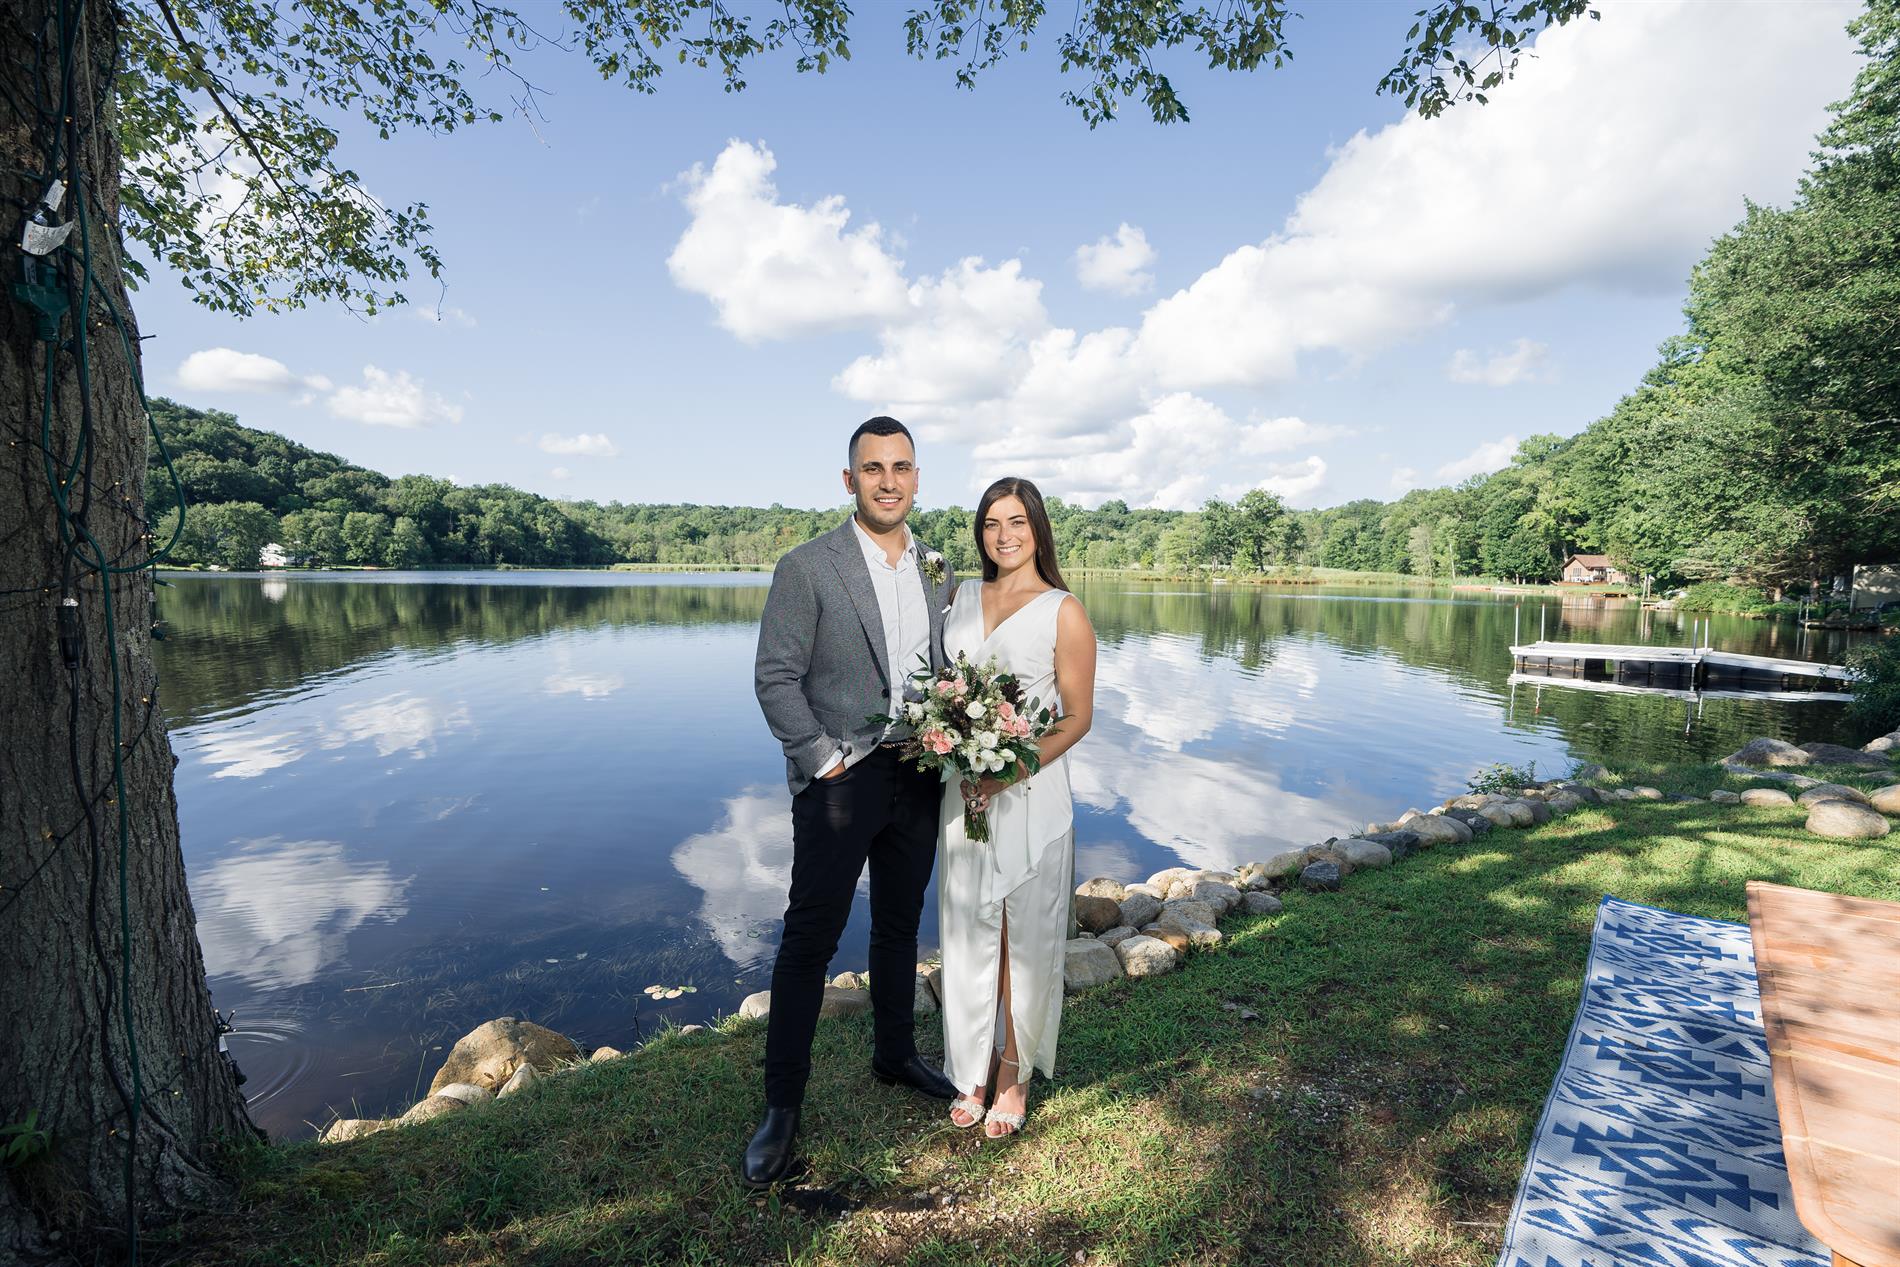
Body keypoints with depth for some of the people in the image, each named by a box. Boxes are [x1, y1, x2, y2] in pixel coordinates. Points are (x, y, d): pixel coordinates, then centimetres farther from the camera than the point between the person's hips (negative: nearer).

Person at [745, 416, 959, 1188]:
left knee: (900, 926, 19)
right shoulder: (807, 568, -9)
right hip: (839, 780, -5)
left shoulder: (936, 572, 8)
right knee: (810, 938, 2)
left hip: (918, 777, 5)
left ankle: (895, 1054, 40)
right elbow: (775, 677, -11)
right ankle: (781, 1109, 18)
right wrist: (825, 762, -15)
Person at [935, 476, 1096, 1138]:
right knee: (969, 933, 13)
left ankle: (1014, 1075, 28)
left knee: (1024, 937, 8)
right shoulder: (963, 598, 8)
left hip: (1030, 793, -4)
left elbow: (1077, 715, -6)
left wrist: (1011, 772, -18)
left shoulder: (1063, 611, -6)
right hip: (963, 790, 4)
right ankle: (974, 1070, 31)